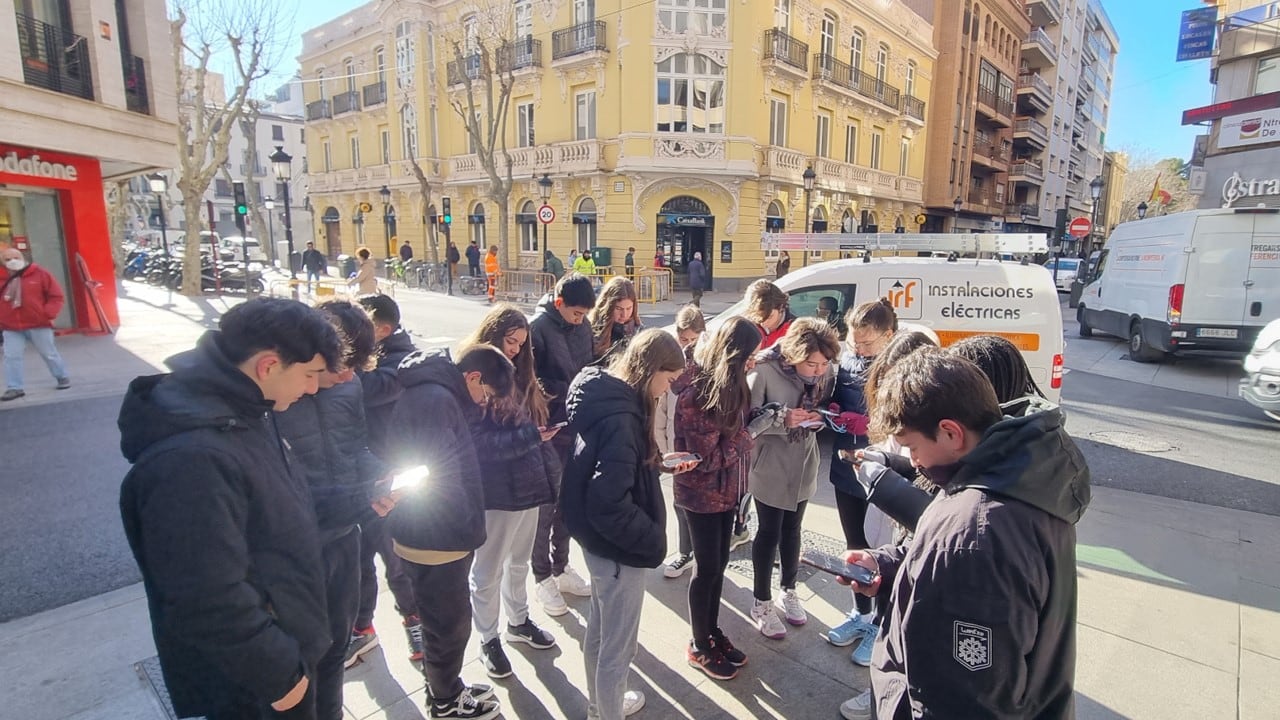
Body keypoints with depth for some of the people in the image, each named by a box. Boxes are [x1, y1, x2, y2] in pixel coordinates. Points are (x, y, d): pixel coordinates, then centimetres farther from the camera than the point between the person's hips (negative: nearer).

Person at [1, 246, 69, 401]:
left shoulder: (40, 274, -3)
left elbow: (56, 296, -3)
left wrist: (49, 314, -13)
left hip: (38, 324, -3)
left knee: (49, 354, 8)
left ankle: (62, 377, 26)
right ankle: (14, 388, 4)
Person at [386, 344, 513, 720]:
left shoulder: (438, 394, 8)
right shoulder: (435, 399, -24)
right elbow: (437, 477, -25)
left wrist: (472, 408, 1)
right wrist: (465, 529, -15)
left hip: (436, 534, 10)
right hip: (437, 539, -10)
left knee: (445, 621, 25)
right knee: (450, 625, 11)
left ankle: (446, 688, 43)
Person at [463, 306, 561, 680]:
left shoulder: (517, 376, 9)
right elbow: (476, 443, -20)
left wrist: (550, 473, 6)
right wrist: (528, 437, -25)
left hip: (529, 485, 7)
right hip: (495, 493, -7)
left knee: (519, 563, 23)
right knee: (488, 572, 12)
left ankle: (518, 621, 42)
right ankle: (488, 640, 29)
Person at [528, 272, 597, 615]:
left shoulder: (582, 326, 4)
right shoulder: (537, 327, -15)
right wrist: (568, 390, -19)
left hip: (576, 428, 6)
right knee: (545, 506, 7)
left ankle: (560, 567, 35)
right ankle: (542, 578, 24)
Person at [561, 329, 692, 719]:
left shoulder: (609, 398, 1)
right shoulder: (620, 418, -29)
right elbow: (610, 506, -31)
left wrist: (658, 461, 9)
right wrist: (654, 540, -18)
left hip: (599, 540, 10)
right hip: (617, 546, -10)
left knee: (599, 630, 29)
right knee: (617, 645, 12)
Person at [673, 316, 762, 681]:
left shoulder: (726, 383, 0)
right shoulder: (696, 392, -26)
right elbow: (707, 457, -24)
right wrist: (741, 440, -14)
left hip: (727, 488, 7)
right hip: (702, 493, -7)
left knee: (719, 563, 19)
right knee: (707, 567, 7)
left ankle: (713, 630, 38)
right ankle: (700, 647, 27)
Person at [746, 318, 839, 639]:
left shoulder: (826, 374, -8)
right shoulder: (765, 371, -24)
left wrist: (819, 419, -15)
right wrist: (783, 420, -32)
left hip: (804, 466, 5)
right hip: (770, 467, -4)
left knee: (792, 530, 20)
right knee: (769, 533, 8)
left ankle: (788, 591, 41)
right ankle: (762, 604, 27)